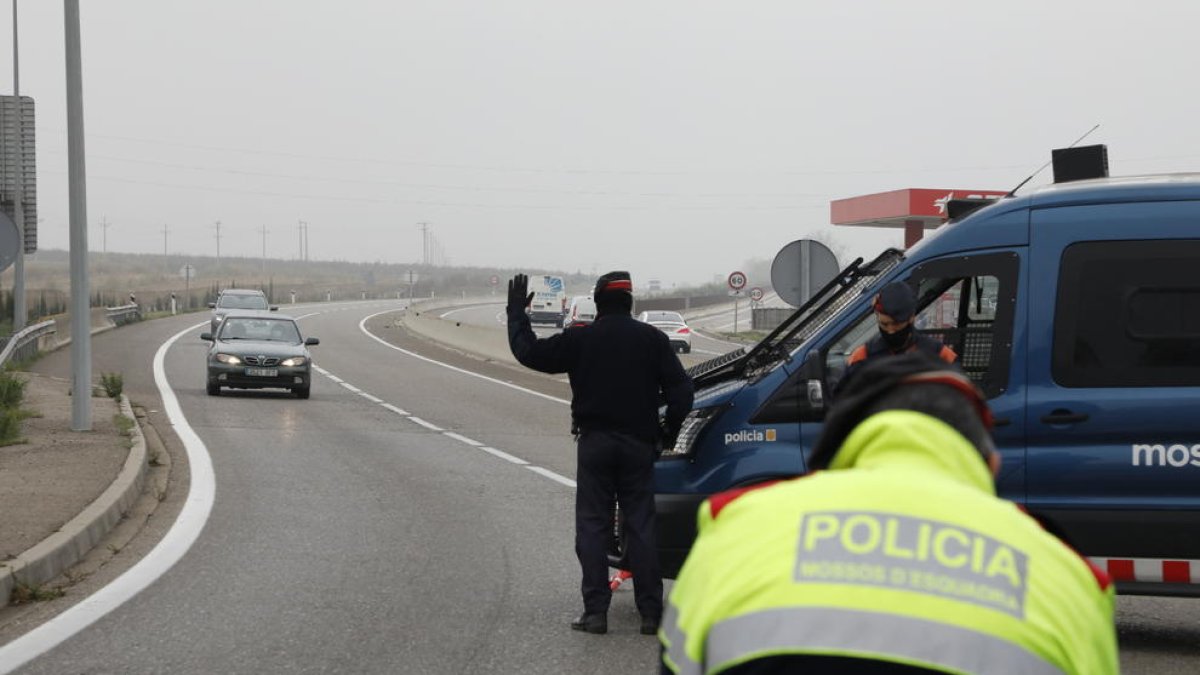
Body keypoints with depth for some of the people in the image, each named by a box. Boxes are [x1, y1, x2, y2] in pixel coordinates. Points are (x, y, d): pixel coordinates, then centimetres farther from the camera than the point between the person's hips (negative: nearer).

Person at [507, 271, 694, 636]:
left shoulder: (579, 339, -2)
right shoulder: (651, 339, 2)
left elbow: (528, 352, 4)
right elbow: (680, 387, -1)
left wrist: (517, 311, 17)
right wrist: (669, 431, 10)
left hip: (595, 441, -1)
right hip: (639, 442, 1)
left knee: (592, 525, 3)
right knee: (641, 525, 4)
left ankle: (595, 611, -2)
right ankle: (650, 612, 3)